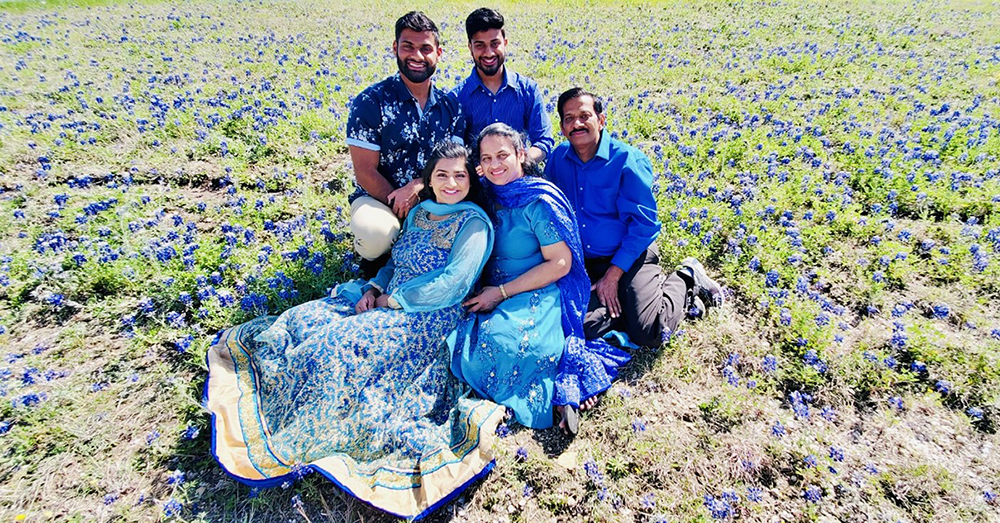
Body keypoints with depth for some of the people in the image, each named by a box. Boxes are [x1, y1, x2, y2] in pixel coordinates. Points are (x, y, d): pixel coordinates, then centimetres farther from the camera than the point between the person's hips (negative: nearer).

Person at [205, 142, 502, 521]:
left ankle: (289, 444, -8)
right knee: (300, 321, -3)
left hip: (428, 321, -8)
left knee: (337, 347, -24)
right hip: (386, 304, 9)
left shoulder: (474, 223, -10)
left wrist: (391, 300, -13)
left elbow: (452, 284, -19)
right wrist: (374, 288, 1)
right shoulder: (419, 213, 15)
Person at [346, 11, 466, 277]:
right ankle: (374, 264, 1)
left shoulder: (450, 105, 5)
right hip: (379, 198, -3)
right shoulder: (371, 102, -7)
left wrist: (418, 186, -21)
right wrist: (406, 211, -19)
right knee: (376, 233, -37)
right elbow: (365, 173, -11)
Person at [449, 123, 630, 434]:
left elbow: (560, 264, -14)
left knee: (502, 341, -37)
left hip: (539, 295, -7)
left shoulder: (539, 202, -11)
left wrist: (502, 292, -15)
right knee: (459, 337, -21)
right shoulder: (486, 195, 8)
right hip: (494, 297, 7)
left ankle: (556, 388, -12)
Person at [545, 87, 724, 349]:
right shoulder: (558, 158, 1)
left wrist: (612, 275, -15)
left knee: (648, 334, -16)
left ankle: (687, 280, 12)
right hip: (583, 263, 4)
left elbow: (643, 223, -13)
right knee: (581, 325, -18)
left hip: (631, 256, -4)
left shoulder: (628, 160, -12)